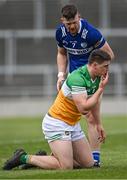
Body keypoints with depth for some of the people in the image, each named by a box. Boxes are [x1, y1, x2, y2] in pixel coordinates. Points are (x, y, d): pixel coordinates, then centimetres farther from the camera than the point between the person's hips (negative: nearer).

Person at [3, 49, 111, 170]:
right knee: (66, 167, -19)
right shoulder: (77, 78, -26)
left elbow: (92, 102, 21)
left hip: (73, 124, 9)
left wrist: (98, 124, 25)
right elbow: (83, 108, -31)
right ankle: (24, 158, -3)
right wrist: (101, 89, -26)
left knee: (89, 163, 4)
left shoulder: (97, 77, 2)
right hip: (56, 123, -9)